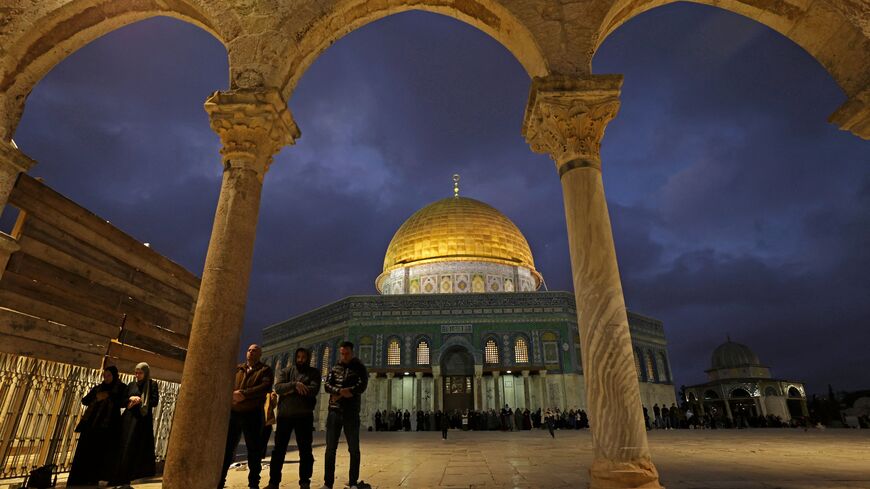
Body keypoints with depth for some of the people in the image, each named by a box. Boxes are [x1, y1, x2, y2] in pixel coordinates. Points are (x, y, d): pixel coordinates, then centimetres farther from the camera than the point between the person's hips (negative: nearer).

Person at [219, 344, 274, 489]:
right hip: (233, 413, 3)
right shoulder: (237, 368, 16)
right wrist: (233, 394, -13)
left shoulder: (265, 370, 2)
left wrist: (244, 393, -21)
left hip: (252, 415, -3)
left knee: (254, 450, 5)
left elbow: (266, 387, -13)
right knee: (227, 448, 5)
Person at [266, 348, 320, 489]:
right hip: (284, 415, 2)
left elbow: (313, 390, -13)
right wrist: (295, 384, -22)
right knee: (278, 450, 7)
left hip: (304, 416, -1)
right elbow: (278, 387, -8)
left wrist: (291, 390, -13)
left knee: (305, 450, 4)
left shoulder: (314, 373, 5)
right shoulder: (285, 371, 10)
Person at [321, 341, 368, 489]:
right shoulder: (334, 368, 11)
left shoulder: (359, 368, 3)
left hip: (351, 412, -2)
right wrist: (342, 391, -20)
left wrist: (339, 393, -14)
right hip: (334, 412, 2)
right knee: (330, 449, 4)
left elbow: (362, 386, -12)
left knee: (354, 449, 2)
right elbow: (327, 386, -2)